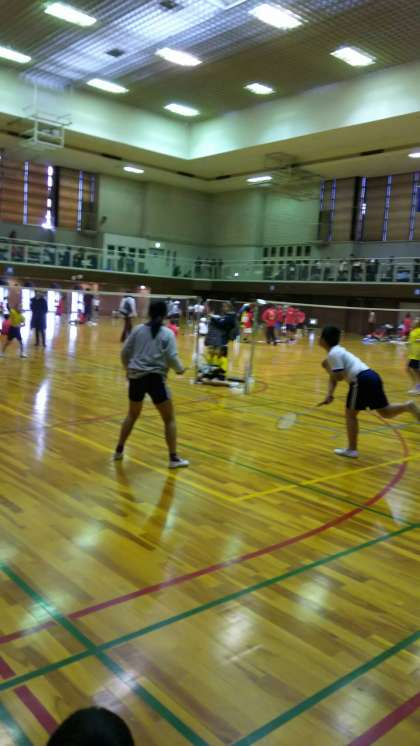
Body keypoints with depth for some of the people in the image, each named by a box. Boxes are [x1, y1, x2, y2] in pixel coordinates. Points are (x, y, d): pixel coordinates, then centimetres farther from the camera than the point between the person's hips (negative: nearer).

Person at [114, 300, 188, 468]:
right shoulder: (167, 333, -4)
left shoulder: (138, 329, 6)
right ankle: (173, 458, 8)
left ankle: (119, 450, 30)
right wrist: (180, 369, 10)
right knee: (169, 419, 8)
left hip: (136, 377, 4)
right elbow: (172, 358, -11)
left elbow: (125, 353, 8)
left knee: (132, 415, 24)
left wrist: (128, 369, 27)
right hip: (155, 378, -4)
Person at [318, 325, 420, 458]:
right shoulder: (337, 351, 23)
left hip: (362, 380, -9)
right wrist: (329, 395, 13)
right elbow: (334, 377, 23)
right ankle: (408, 406, -10)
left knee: (350, 414, 4)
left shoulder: (333, 354, -8)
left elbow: (339, 377, -13)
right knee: (385, 411, 14)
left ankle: (352, 450, 9)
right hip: (371, 376, 9)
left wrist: (327, 368, 4)